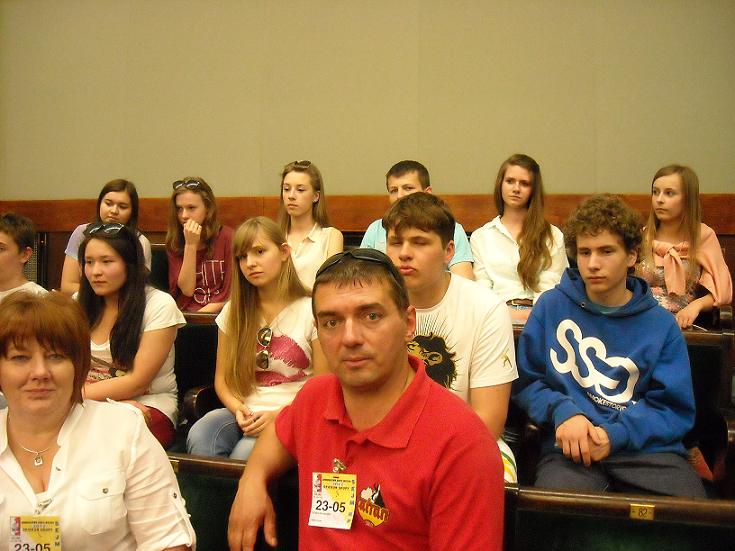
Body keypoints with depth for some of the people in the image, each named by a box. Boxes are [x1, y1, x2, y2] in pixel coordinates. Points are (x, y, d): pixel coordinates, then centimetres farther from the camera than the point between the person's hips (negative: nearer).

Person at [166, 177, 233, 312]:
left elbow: (231, 293, -5)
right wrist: (190, 245, -12)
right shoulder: (174, 242, 6)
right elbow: (187, 290, -5)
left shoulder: (227, 237, -5)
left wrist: (195, 316, -11)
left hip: (218, 314, -2)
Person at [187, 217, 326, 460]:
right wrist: (238, 408, -8)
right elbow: (222, 378, 13)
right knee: (199, 435, -29)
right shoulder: (233, 312, 13)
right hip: (244, 413, 4)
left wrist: (279, 415, -15)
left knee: (246, 451, -33)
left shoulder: (311, 311, -1)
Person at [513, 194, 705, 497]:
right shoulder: (551, 306, 7)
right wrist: (562, 412, -12)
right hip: (571, 448, -1)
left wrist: (616, 434, -12)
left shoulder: (661, 325, 7)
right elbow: (525, 380, 8)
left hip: (646, 447, 2)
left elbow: (675, 408, 4)